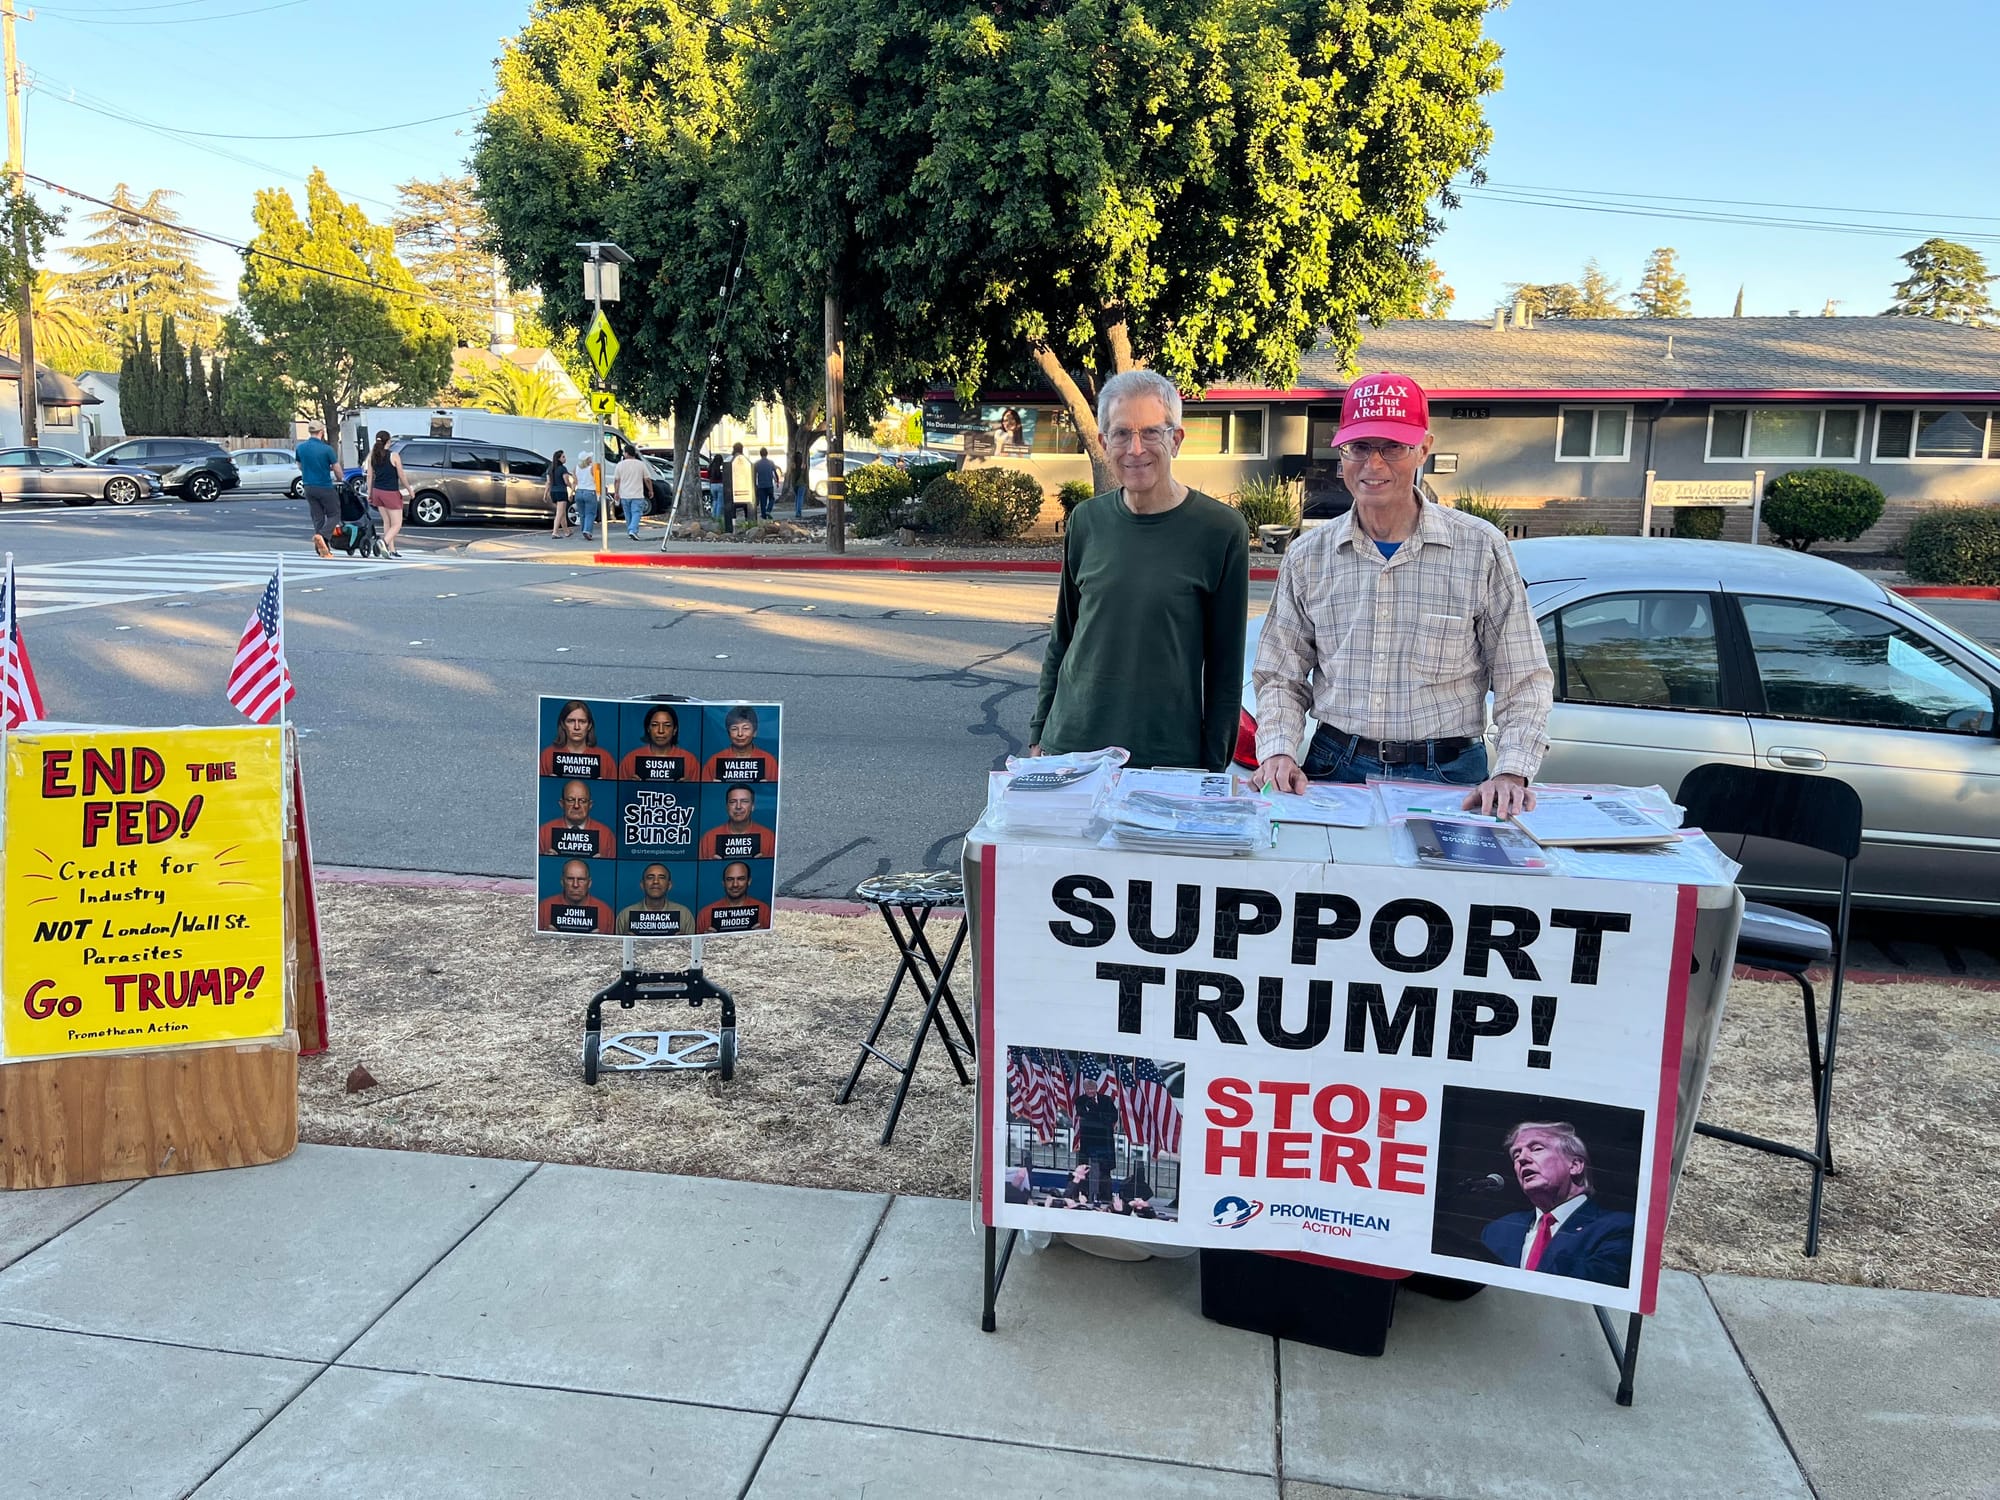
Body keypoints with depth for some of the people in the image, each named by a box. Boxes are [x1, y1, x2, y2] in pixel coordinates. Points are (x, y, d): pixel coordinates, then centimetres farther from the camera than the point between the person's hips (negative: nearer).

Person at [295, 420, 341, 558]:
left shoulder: (300, 448, 2)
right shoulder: (327, 449, -14)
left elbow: (300, 467, 14)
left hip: (308, 486, 5)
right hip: (325, 487, -5)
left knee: (317, 518, 12)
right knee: (334, 515, 6)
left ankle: (323, 551, 11)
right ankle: (322, 535, -21)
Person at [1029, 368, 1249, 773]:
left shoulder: (1221, 529, -7)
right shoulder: (1087, 520, 4)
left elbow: (1225, 664, -4)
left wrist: (1213, 768, -5)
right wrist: (1038, 734, 9)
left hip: (1170, 755, -3)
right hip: (1070, 746, 3)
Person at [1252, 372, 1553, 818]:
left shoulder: (1481, 548, 0)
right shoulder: (1308, 556, 7)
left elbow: (1524, 683, 2)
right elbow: (1281, 678, 11)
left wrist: (1510, 773, -12)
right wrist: (1278, 751, -7)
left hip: (1449, 778, -1)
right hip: (1335, 771, 1)